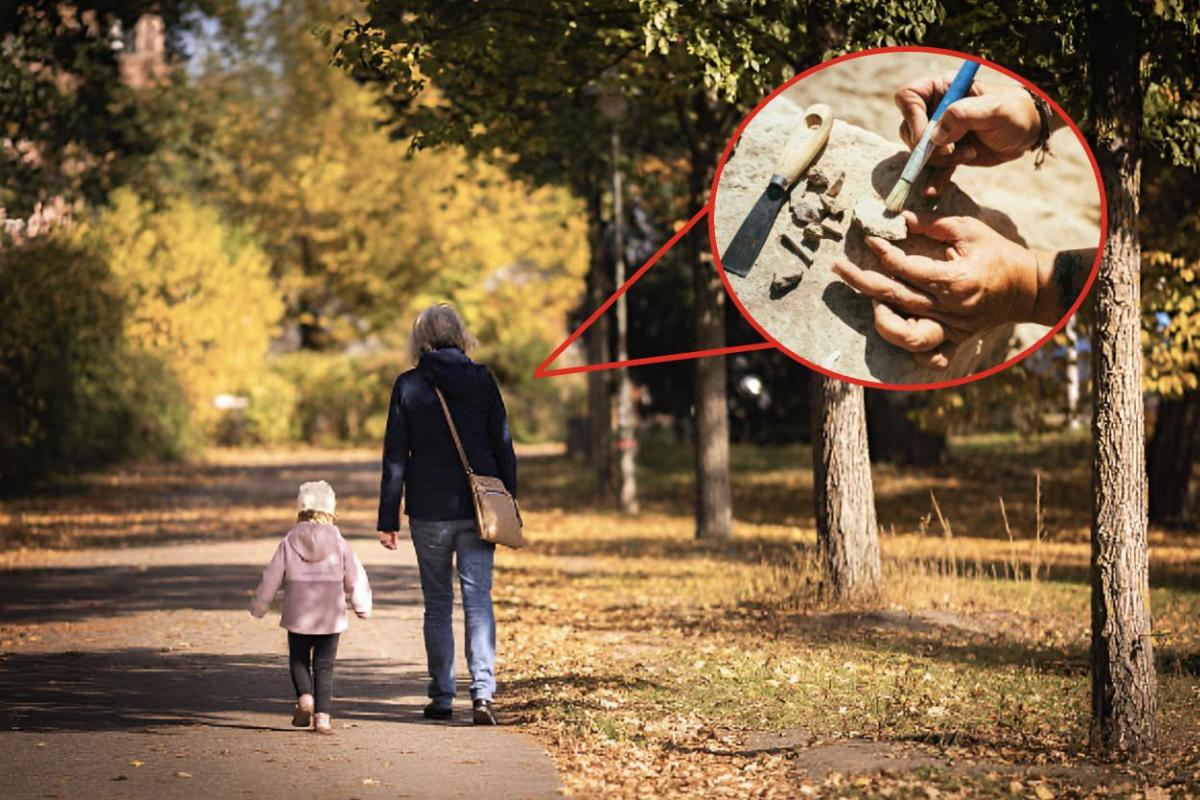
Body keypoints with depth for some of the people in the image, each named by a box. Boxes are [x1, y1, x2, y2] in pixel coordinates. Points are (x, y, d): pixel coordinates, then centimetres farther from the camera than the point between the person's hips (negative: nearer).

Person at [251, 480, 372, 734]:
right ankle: (322, 716, -5)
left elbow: (271, 577, 2)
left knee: (299, 660, 15)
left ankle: (305, 697, -10)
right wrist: (362, 607, 18)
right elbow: (355, 577, 3)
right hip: (330, 618, 0)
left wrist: (258, 606, 15)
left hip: (297, 617, 0)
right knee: (324, 666, 4)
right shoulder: (338, 543, -2)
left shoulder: (289, 543, -2)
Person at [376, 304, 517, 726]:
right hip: (479, 508, 1)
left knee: (437, 604, 10)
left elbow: (395, 458, -3)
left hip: (429, 510, -1)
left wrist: (388, 520, 1)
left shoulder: (408, 386, -3)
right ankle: (482, 692, -13)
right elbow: (503, 447, 3)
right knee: (478, 600, 0)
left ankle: (442, 697, 12)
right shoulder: (481, 379, 0)